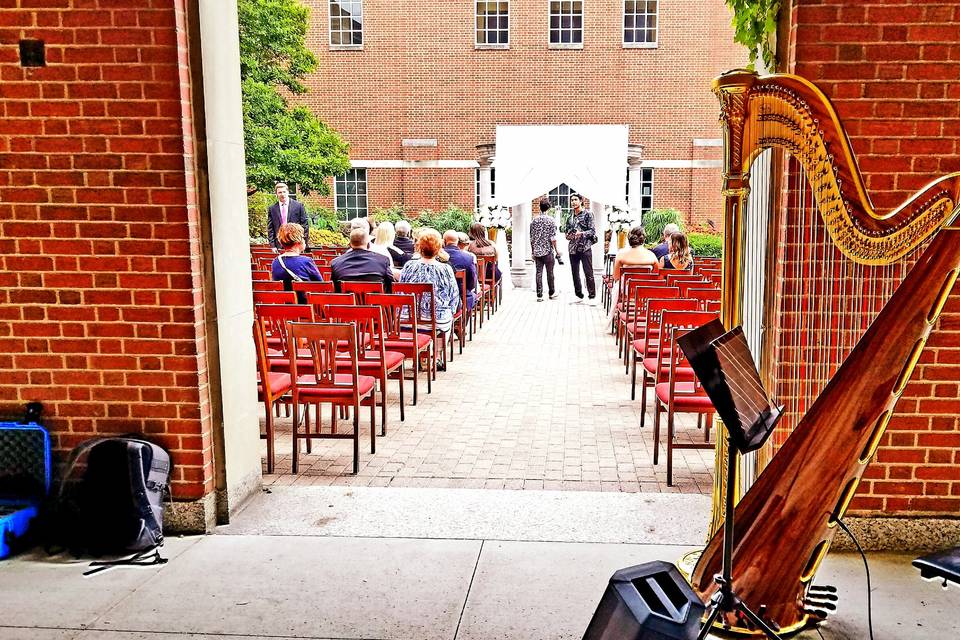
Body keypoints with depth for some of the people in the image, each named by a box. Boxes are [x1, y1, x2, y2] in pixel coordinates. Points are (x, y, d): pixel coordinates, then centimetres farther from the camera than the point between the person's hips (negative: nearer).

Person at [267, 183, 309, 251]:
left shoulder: (298, 205, 3)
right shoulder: (272, 209, 8)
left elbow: (305, 225, 3)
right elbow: (270, 229, 8)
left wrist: (304, 242, -3)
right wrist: (273, 245, -1)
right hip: (279, 246, 1)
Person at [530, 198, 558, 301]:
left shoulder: (534, 220, 4)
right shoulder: (550, 220, -8)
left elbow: (531, 239, 6)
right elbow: (553, 238, -10)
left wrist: (533, 252, 15)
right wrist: (556, 250, 0)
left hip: (537, 252, 3)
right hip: (548, 251, -3)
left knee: (539, 273, 3)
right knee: (550, 273, 10)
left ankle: (539, 295, 2)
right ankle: (551, 293, 23)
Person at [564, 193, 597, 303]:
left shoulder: (587, 214, -1)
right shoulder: (570, 215, 14)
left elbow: (592, 231, -6)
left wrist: (582, 233, -22)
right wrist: (568, 236, 3)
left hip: (585, 247, -5)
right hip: (573, 248, 6)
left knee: (588, 273, -7)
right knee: (575, 273, 8)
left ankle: (592, 296, -2)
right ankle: (579, 295, 17)